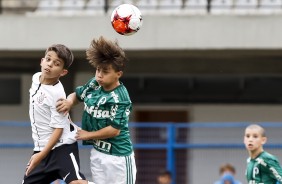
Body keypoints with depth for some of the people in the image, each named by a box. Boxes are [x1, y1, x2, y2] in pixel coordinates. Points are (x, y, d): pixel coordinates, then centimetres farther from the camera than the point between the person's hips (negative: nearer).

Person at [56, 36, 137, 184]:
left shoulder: (120, 98, -20)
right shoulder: (94, 85, 1)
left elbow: (114, 130, -21)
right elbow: (77, 95, 19)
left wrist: (87, 135, -10)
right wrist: (69, 102, -6)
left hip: (118, 156, -7)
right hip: (97, 152, 7)